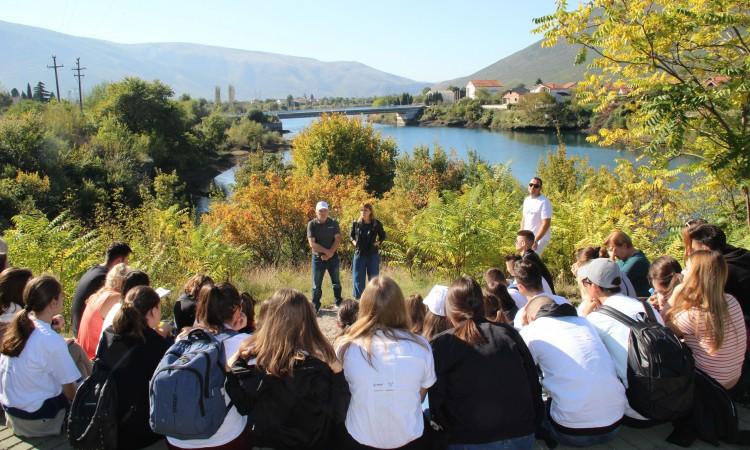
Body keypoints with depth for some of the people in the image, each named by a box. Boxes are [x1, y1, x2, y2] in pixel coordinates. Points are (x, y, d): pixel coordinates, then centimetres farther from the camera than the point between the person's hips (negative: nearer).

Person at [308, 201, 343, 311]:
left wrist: (330, 253, -16)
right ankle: (315, 306, 11)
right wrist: (326, 251, -15)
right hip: (318, 258, -2)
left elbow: (338, 239, -5)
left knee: (336, 282, 12)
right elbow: (312, 243, -12)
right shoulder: (311, 224, -6)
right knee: (317, 284, 2)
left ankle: (339, 303, 26)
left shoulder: (333, 223, 0)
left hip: (333, 257, 2)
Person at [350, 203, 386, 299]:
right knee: (358, 278, 4)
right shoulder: (356, 224, -1)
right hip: (359, 254, 1)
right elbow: (351, 235, 16)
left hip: (373, 255, -1)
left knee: (373, 278, 5)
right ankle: (358, 299, 14)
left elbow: (383, 236, 12)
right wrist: (353, 241, -3)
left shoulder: (376, 224, -4)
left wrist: (378, 242, -5)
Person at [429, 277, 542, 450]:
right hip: (520, 435, 4)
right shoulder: (508, 332, 3)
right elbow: (534, 383, 7)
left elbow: (436, 402, -4)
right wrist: (532, 426, 17)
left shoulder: (442, 343, -5)